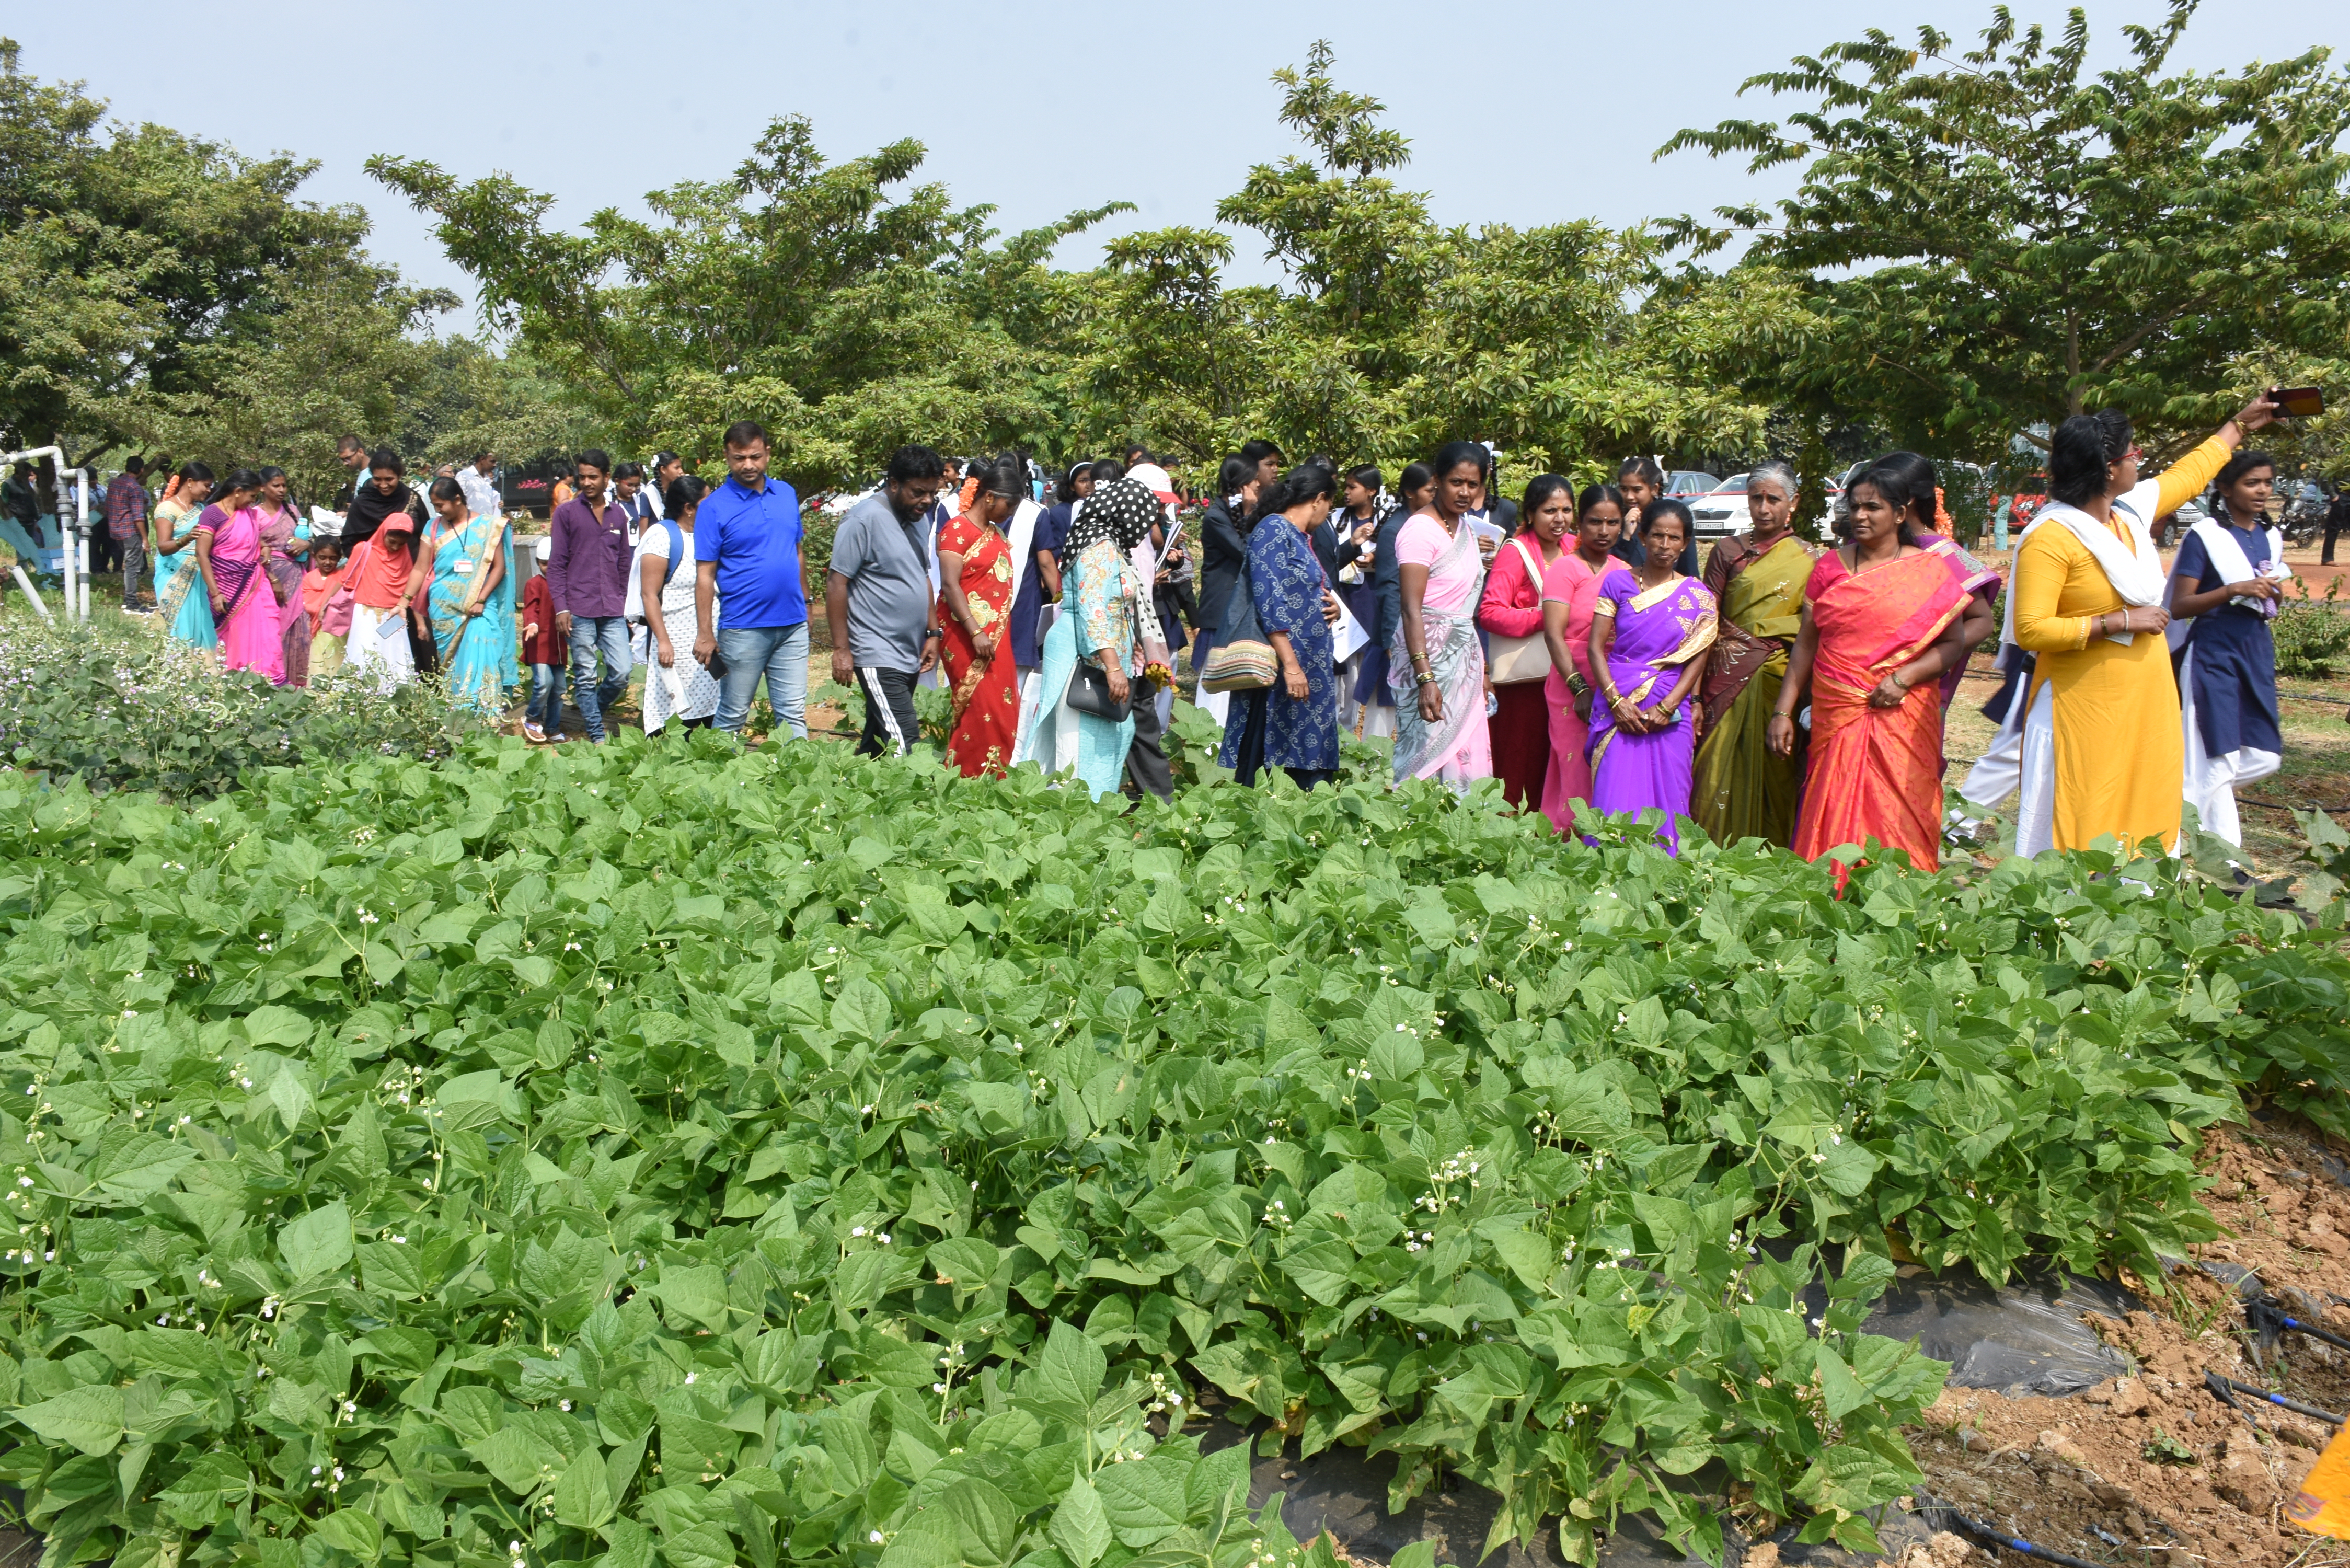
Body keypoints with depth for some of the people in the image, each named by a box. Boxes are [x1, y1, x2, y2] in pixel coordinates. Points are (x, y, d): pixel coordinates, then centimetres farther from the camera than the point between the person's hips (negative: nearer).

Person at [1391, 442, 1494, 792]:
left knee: (1465, 756, 6)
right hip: (1429, 653, -8)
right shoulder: (1421, 528, -12)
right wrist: (1425, 678, -26)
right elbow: (1411, 609, -19)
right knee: (1431, 751, -6)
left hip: (1464, 655, 8)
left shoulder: (1466, 527, 13)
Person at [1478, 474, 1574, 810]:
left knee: (1551, 767, 9)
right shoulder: (1516, 553, -9)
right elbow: (1489, 612, -19)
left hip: (1563, 674, 6)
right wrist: (1544, 618, -24)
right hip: (1523, 677, -6)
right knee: (1516, 765, -2)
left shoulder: (1574, 549, 11)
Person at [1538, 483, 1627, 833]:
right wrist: (1581, 689, -19)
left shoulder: (1624, 572, 15)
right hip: (1575, 688, -5)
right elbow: (1554, 634, -10)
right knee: (1579, 778, -5)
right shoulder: (1565, 568, -2)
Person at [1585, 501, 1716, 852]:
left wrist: (1666, 708, -10)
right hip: (1618, 709, -1)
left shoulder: (1698, 597, 9)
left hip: (1669, 715, 1)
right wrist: (1616, 701, -11)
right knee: (1615, 800, -8)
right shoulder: (1618, 584, 6)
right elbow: (1596, 646, 1)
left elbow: (1697, 660, 4)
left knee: (1666, 805, 0)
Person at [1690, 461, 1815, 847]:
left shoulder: (1807, 561, 9)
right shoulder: (1728, 552, 7)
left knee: (1775, 778, 1)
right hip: (1729, 680, 0)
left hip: (1782, 681, 1)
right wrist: (1695, 695, -7)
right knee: (1722, 776, -3)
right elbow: (1705, 626, 2)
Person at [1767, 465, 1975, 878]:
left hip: (1903, 717, -2)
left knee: (1899, 819, -3)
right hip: (1835, 714, 2)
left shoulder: (1931, 570, 3)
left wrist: (1905, 677, -14)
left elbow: (1953, 644, 2)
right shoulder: (1830, 567, 9)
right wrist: (1783, 711, 5)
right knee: (1833, 819, 1)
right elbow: (1805, 644, 10)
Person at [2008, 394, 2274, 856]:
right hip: (2086, 712, -8)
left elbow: (2187, 475, 31)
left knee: (2147, 826, 9)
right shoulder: (2051, 538, -16)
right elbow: (2030, 630, -22)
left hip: (2145, 709, 8)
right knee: (2082, 840, -7)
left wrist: (2239, 425, 43)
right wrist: (2119, 622, -18)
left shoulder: (2131, 510, 9)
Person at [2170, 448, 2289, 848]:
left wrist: (2275, 593, 0)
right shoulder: (2204, 536, -8)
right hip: (2215, 652, -7)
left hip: (2258, 649, 7)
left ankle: (2195, 791, 25)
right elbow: (2179, 607, -13)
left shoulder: (2271, 536, 11)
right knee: (2220, 761, -6)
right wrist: (2235, 590, -24)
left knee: (2265, 758, 3)